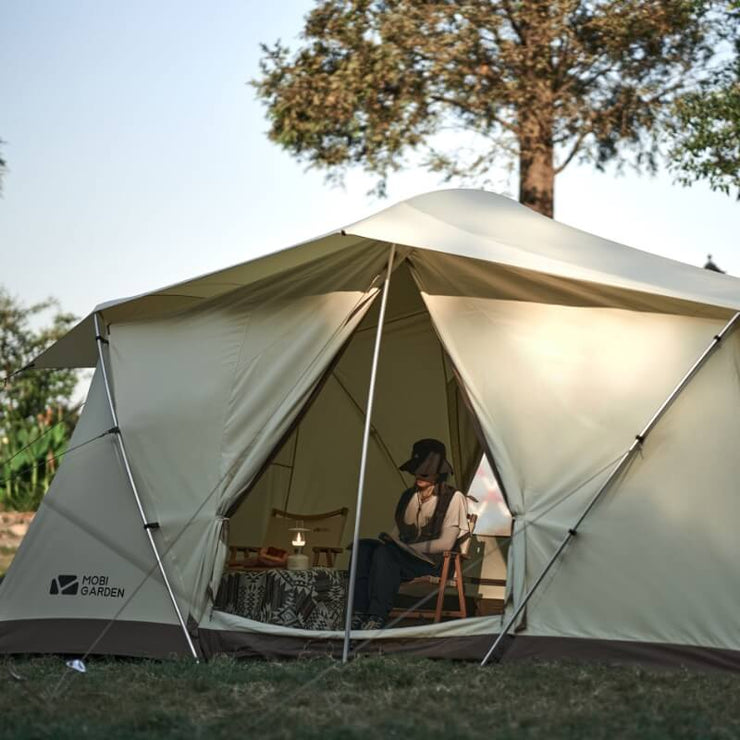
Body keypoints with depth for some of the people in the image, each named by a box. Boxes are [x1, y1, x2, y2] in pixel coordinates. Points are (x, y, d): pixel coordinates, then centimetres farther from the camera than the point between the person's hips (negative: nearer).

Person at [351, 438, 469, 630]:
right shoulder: (409, 496, 15)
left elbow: (446, 543, -11)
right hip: (404, 558, 6)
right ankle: (358, 614, -29)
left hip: (434, 563, -6)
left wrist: (408, 547, -14)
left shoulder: (453, 498, -4)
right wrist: (390, 541, -5)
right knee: (362, 546, -21)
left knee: (385, 553, -34)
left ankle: (377, 619, -36)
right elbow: (397, 534, 20)